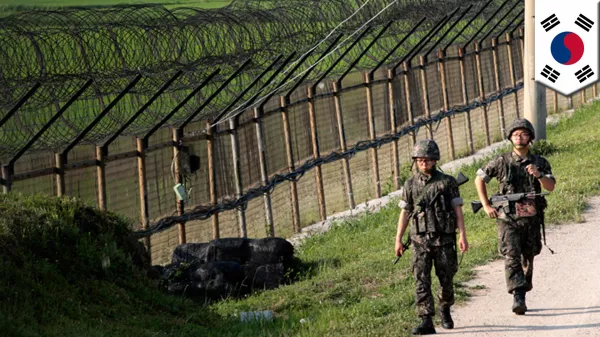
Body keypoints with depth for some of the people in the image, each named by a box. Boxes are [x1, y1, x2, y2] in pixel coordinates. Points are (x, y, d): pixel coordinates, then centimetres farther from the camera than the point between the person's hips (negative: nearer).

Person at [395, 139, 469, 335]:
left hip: (444, 239, -1)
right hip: (420, 240, 1)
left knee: (446, 280, 6)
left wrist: (462, 236, -8)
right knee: (422, 282, -8)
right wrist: (398, 239, 8)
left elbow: (458, 210, 1)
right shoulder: (411, 184, 9)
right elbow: (405, 213, 11)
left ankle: (445, 311, 32)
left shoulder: (447, 182, 3)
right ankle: (426, 322, -10)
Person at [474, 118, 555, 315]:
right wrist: (486, 206, 3)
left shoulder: (540, 163, 6)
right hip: (508, 219, -3)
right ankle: (518, 298, -23)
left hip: (531, 219, 3)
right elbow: (479, 179, 10)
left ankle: (522, 294, 27)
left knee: (528, 259, 11)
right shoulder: (501, 162, 1)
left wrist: (538, 175, -23)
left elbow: (550, 187, -4)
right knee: (512, 257, -16)